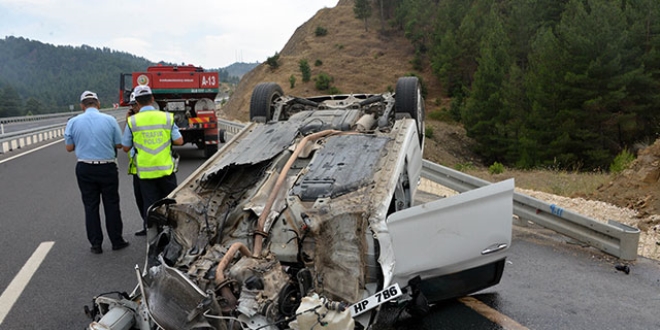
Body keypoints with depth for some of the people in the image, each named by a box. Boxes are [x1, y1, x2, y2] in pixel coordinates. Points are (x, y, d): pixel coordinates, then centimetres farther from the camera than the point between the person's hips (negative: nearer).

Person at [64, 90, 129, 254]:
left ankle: (96, 244, 13)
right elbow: (119, 144, -3)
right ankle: (116, 241, 15)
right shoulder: (110, 120, -8)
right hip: (107, 168, -1)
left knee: (90, 206, 9)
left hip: (85, 169, 1)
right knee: (111, 205, 9)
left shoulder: (73, 122, -4)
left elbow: (69, 147, 2)